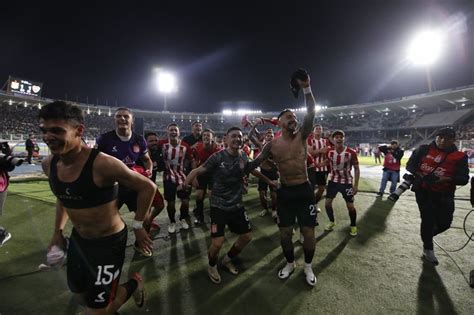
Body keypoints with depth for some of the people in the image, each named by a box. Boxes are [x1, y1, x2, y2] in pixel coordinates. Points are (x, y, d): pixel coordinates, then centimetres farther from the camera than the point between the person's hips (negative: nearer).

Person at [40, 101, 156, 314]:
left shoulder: (103, 164, -30)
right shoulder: (48, 164, -5)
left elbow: (147, 187, -20)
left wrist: (137, 226, -14)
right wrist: (58, 232, 14)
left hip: (108, 242, -7)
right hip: (77, 239, 8)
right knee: (78, 291, 27)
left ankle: (133, 285, 35)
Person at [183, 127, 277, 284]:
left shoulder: (244, 157, -1)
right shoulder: (218, 157, -15)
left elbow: (253, 170, 18)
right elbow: (198, 171, -17)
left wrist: (268, 180, 27)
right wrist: (185, 183, -34)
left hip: (237, 205, 6)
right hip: (219, 206, -5)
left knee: (247, 236, 11)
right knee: (217, 243, -11)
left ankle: (227, 259, 40)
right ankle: (212, 266, 26)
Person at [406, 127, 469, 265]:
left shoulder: (459, 157, -3)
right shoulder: (424, 150, -4)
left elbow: (464, 179, -7)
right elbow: (410, 165, 2)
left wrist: (446, 179, -26)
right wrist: (419, 174, -15)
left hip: (444, 195, 2)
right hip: (423, 191, -2)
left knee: (444, 223, 8)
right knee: (428, 220, 1)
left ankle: (427, 235, 40)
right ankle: (428, 249, 20)